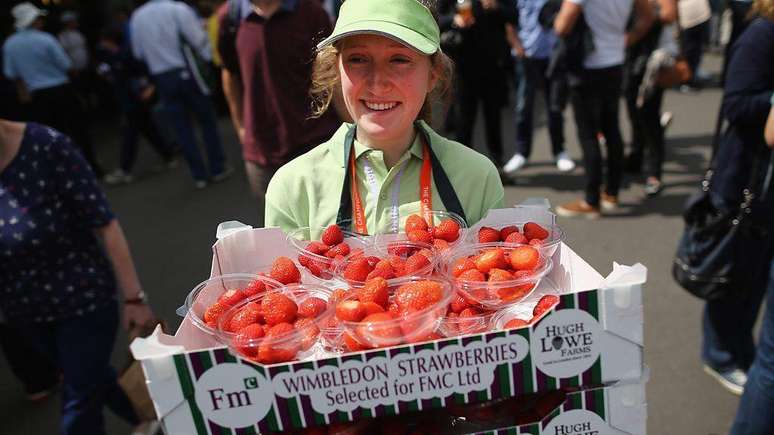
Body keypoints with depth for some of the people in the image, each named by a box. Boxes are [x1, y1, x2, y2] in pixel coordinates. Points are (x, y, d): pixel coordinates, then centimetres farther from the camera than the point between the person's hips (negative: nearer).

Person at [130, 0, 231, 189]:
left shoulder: (136, 17, 7)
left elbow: (138, 53, 10)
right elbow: (199, 40, -10)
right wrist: (212, 59, 3)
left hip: (161, 78, 4)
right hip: (185, 72, -4)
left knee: (182, 126, 8)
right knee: (207, 120, 8)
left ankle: (199, 175, 11)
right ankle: (218, 169, 11)